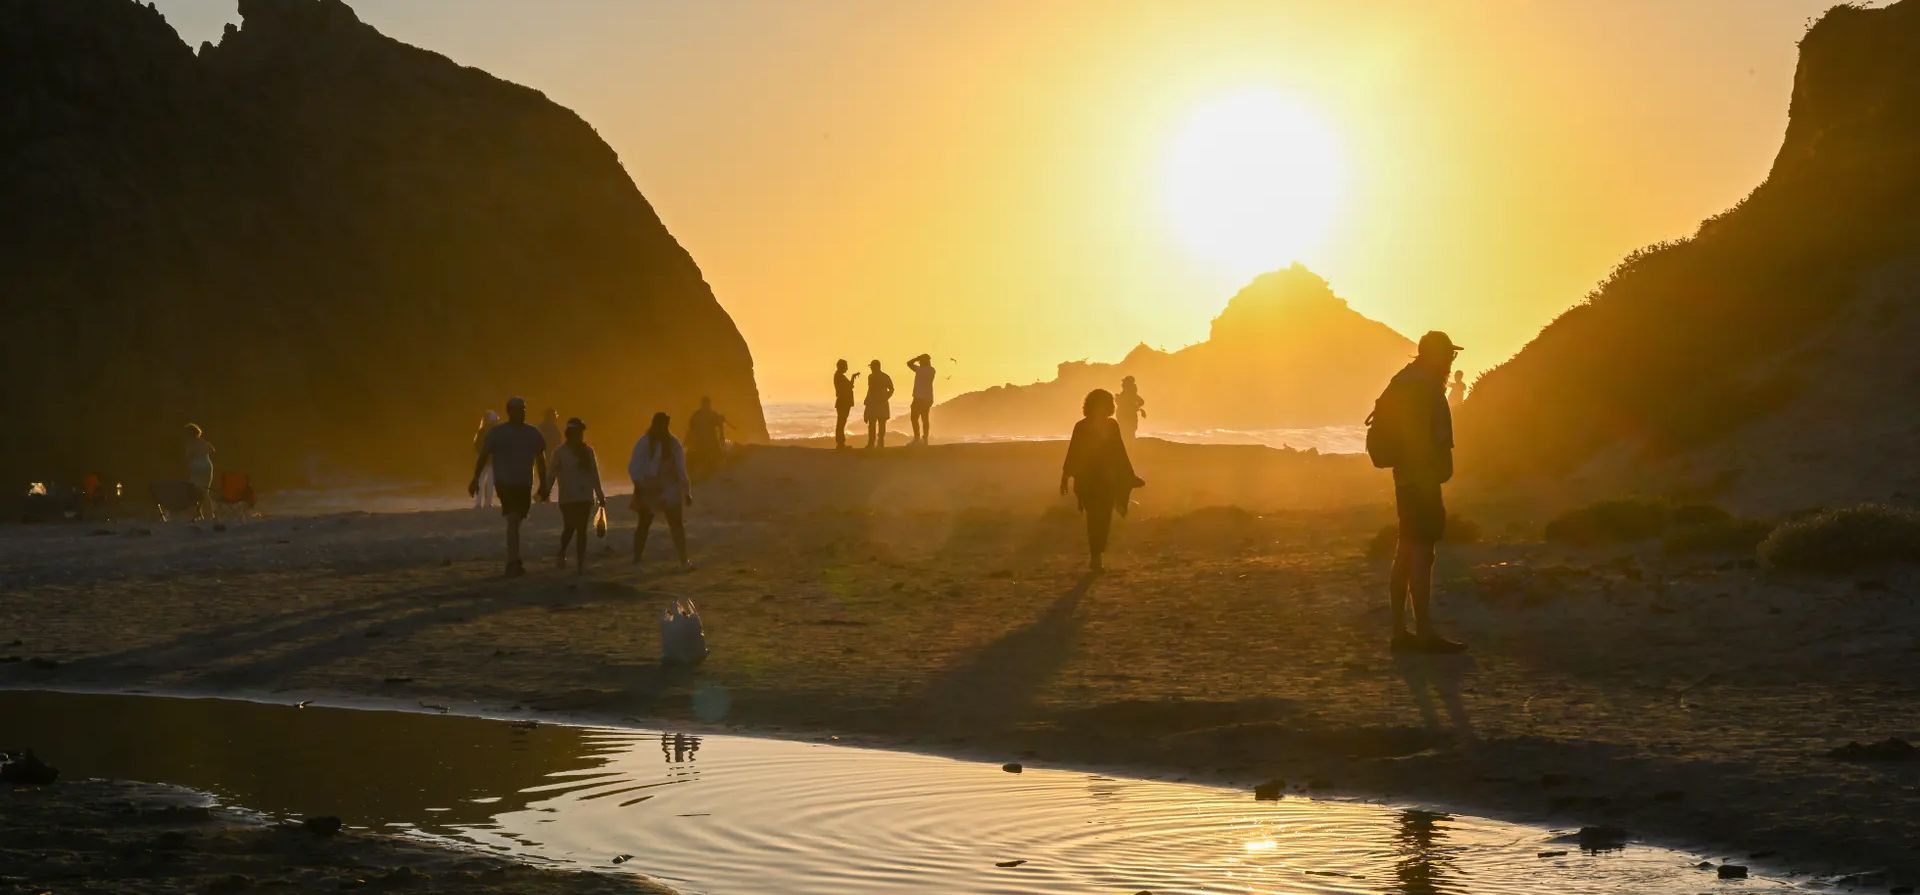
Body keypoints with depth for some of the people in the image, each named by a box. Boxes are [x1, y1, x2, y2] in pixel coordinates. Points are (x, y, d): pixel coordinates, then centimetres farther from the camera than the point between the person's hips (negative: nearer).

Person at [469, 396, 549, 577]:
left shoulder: (533, 433, 8)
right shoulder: (497, 432, -3)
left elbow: (541, 460, 14)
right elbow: (483, 456, -4)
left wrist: (543, 484, 12)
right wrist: (475, 479, -9)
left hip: (525, 485, 4)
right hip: (505, 483, -4)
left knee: (515, 522, 10)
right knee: (513, 521, -16)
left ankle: (511, 565, 18)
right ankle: (514, 563, -20)